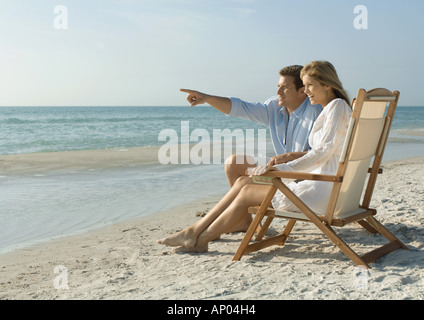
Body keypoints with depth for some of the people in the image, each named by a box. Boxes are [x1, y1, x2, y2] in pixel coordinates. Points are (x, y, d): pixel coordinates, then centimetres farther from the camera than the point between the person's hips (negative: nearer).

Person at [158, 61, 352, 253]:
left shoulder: (337, 106, -8)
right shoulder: (329, 110, 21)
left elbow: (324, 150, -18)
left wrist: (284, 167, -23)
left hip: (323, 192, -9)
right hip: (319, 187, 9)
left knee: (247, 194, -8)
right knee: (243, 182, 2)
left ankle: (201, 240, 3)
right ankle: (194, 231, 1)